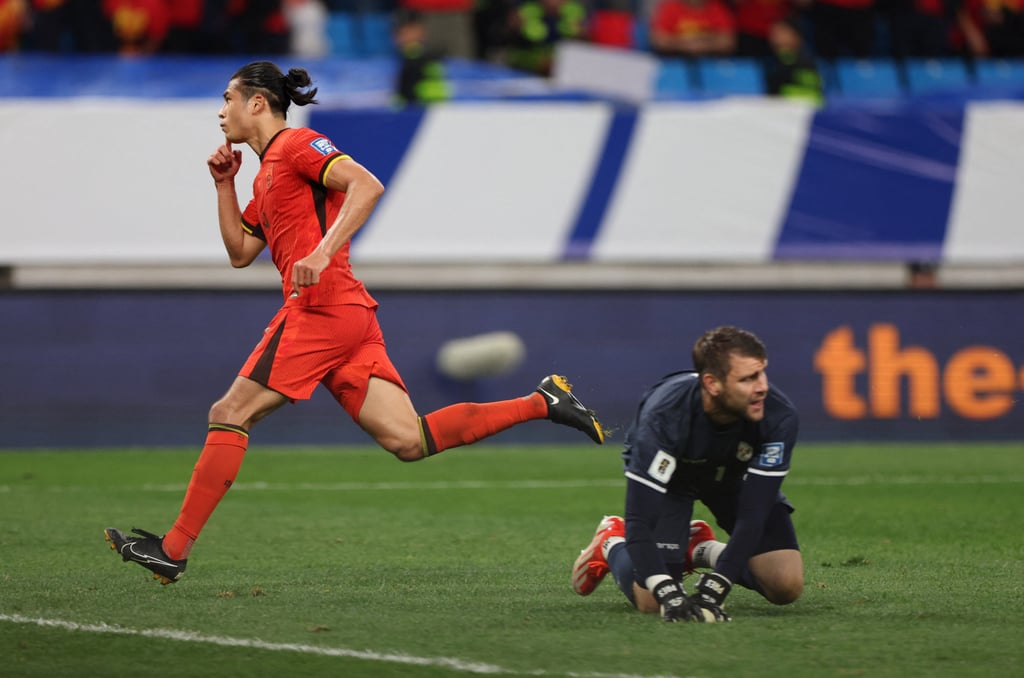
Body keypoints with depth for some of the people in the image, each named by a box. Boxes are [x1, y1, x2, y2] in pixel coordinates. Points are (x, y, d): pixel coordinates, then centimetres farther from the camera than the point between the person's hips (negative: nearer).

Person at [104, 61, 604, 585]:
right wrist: (224, 185, 21)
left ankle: (175, 549, -6)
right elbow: (240, 253, 30)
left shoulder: (296, 144, -2)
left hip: (321, 304, -9)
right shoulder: (268, 172, 27)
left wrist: (324, 251, -26)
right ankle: (542, 402, -1)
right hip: (349, 317, 9)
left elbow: (366, 185, -17)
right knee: (408, 441, -1)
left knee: (229, 415, -6)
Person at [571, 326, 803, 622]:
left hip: (735, 475, 3)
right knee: (651, 600, -18)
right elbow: (639, 521, -41)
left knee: (787, 586, -13)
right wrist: (670, 595, -53)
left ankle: (699, 550, 15)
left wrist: (713, 589, -43)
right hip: (668, 474, -3)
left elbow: (753, 512, -34)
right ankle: (611, 544, 17)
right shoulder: (663, 416, -42)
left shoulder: (779, 417, -36)